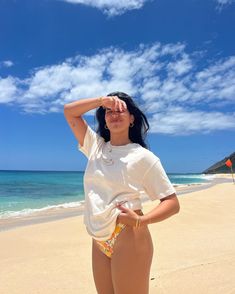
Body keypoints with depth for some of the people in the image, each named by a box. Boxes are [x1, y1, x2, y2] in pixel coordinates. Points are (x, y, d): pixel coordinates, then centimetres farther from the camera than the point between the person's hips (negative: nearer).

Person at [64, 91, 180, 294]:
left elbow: (172, 203, -6)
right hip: (99, 240, 5)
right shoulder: (95, 146, 8)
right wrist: (102, 100, -2)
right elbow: (69, 111, 11)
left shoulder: (143, 156, -6)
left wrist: (141, 221, -21)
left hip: (129, 238, -5)